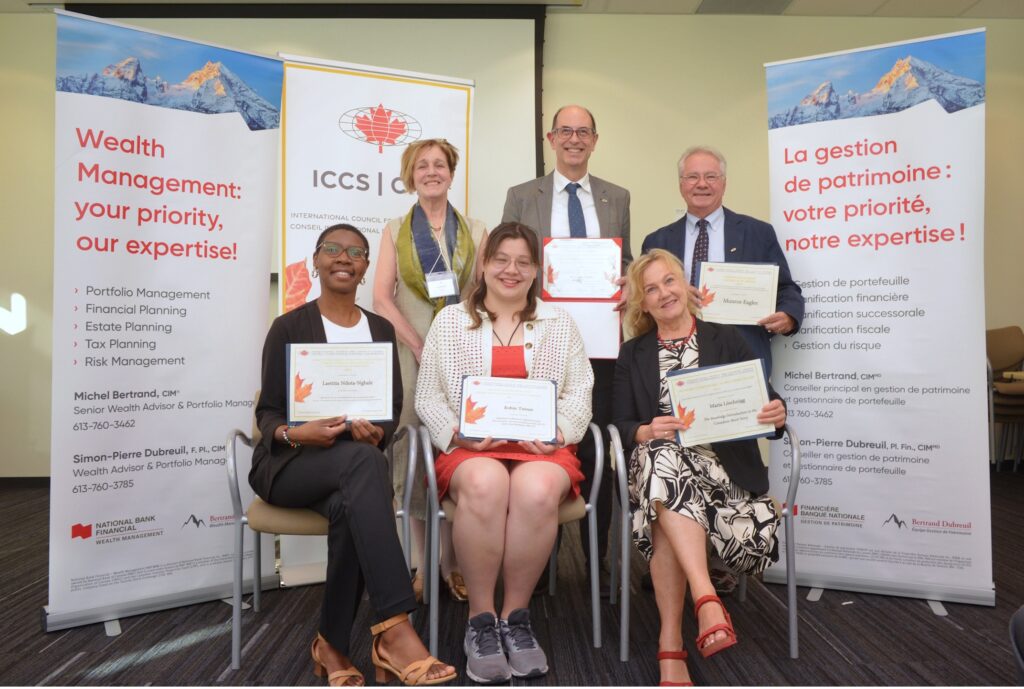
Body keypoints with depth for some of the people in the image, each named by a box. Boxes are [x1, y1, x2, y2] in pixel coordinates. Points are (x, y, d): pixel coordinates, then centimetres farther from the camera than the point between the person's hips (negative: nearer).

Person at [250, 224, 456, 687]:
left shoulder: (381, 330, 13)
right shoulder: (289, 327, 2)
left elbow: (395, 409, 8)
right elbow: (267, 411, -1)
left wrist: (377, 432, -16)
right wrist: (295, 435, -24)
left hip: (352, 467, 3)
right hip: (290, 464, -3)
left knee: (352, 505, -36)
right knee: (364, 460, -37)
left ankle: (332, 645, -17)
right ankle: (393, 629, -40)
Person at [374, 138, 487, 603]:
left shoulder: (475, 232, 13)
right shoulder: (395, 232, 12)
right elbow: (382, 298, 1)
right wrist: (420, 347, -9)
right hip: (410, 353, 0)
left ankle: (454, 562, 8)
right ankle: (420, 563, 8)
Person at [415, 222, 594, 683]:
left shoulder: (559, 323, 17)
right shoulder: (450, 321, 13)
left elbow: (580, 391, 10)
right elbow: (428, 396, 8)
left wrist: (559, 431, -9)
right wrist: (457, 433, -10)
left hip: (542, 446, 1)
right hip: (471, 446, 0)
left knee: (537, 490, -35)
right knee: (485, 485, -37)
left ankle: (516, 616, -14)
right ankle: (480, 618, -17)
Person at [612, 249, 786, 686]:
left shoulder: (726, 340, 14)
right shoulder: (632, 355, 17)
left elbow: (763, 405, 5)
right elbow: (622, 426, 6)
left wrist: (777, 414, -20)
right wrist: (647, 432, -18)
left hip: (721, 465, 0)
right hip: (660, 461, 1)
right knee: (659, 453, -38)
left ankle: (671, 645, -31)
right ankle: (707, 600, -41)